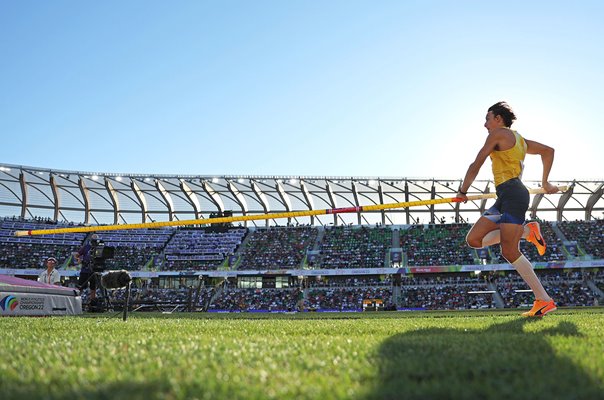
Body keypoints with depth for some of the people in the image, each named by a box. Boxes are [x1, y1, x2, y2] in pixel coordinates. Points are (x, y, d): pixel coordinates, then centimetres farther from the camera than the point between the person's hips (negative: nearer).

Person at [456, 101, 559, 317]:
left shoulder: (498, 134, -1)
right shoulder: (519, 139, 25)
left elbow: (475, 166, -1)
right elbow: (548, 150, 33)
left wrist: (462, 191, 11)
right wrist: (545, 182, 32)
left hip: (513, 195, -10)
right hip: (504, 199, 10)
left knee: (509, 252, -13)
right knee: (473, 240, 4)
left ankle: (544, 300, -9)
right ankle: (527, 231, 4)